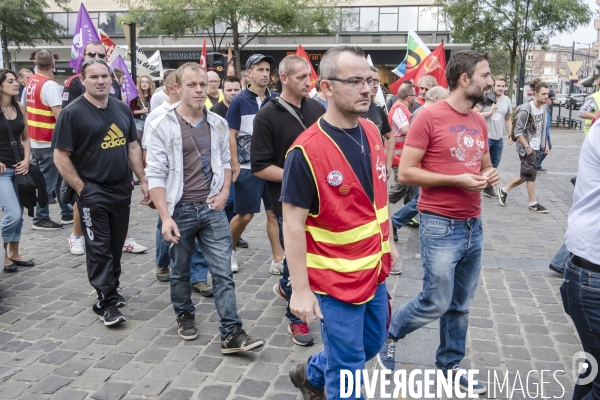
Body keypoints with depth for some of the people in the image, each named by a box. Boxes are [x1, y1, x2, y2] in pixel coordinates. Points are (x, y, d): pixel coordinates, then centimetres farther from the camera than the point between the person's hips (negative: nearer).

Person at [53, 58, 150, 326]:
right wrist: (81, 188, -13)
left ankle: (111, 289, 30)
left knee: (116, 245, 14)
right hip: (92, 192, -5)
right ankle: (107, 302, 5)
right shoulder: (72, 113, -8)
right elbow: (60, 156, -9)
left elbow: (133, 146, 13)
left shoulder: (122, 109, 8)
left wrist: (143, 180, 7)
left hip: (122, 190, 5)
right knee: (99, 248, -2)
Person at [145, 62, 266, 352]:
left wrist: (224, 191, -1)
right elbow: (155, 175, -10)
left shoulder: (218, 124, 4)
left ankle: (232, 334, 3)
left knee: (223, 271, -1)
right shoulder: (162, 126, -8)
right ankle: (185, 315, 38)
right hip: (180, 210, -2)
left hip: (212, 209, 2)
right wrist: (165, 217, -17)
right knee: (180, 271, 15)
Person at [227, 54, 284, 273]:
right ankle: (229, 250, 28)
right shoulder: (239, 101, -4)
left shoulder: (276, 99, 4)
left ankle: (278, 259, 11)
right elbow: (231, 136, -4)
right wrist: (235, 167, -9)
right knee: (245, 215, 4)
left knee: (274, 212, 5)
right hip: (248, 168, -3)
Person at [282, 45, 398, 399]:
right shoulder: (307, 150, -23)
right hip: (337, 280, -7)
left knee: (372, 344, 25)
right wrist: (300, 289, -19)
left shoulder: (373, 133, 0)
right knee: (349, 368, 7)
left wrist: (389, 243, 18)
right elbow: (293, 224, -20)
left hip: (374, 271, 8)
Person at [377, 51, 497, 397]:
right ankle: (387, 334, 26)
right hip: (441, 226, -7)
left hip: (474, 225, 7)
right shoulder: (430, 117, -12)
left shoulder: (480, 122, 10)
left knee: (461, 305, 15)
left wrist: (490, 176, -1)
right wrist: (456, 180, -19)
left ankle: (450, 366, 32)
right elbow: (405, 173, -14)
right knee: (436, 303, -1)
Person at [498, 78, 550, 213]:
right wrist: (527, 147, -18)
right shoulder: (525, 110, -18)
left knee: (525, 175, 13)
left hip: (536, 147, 8)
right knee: (531, 174, -1)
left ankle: (504, 190, 28)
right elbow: (518, 131, -17)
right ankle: (533, 204, 10)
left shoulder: (544, 108, 4)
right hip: (526, 147, -8)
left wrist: (546, 144, 12)